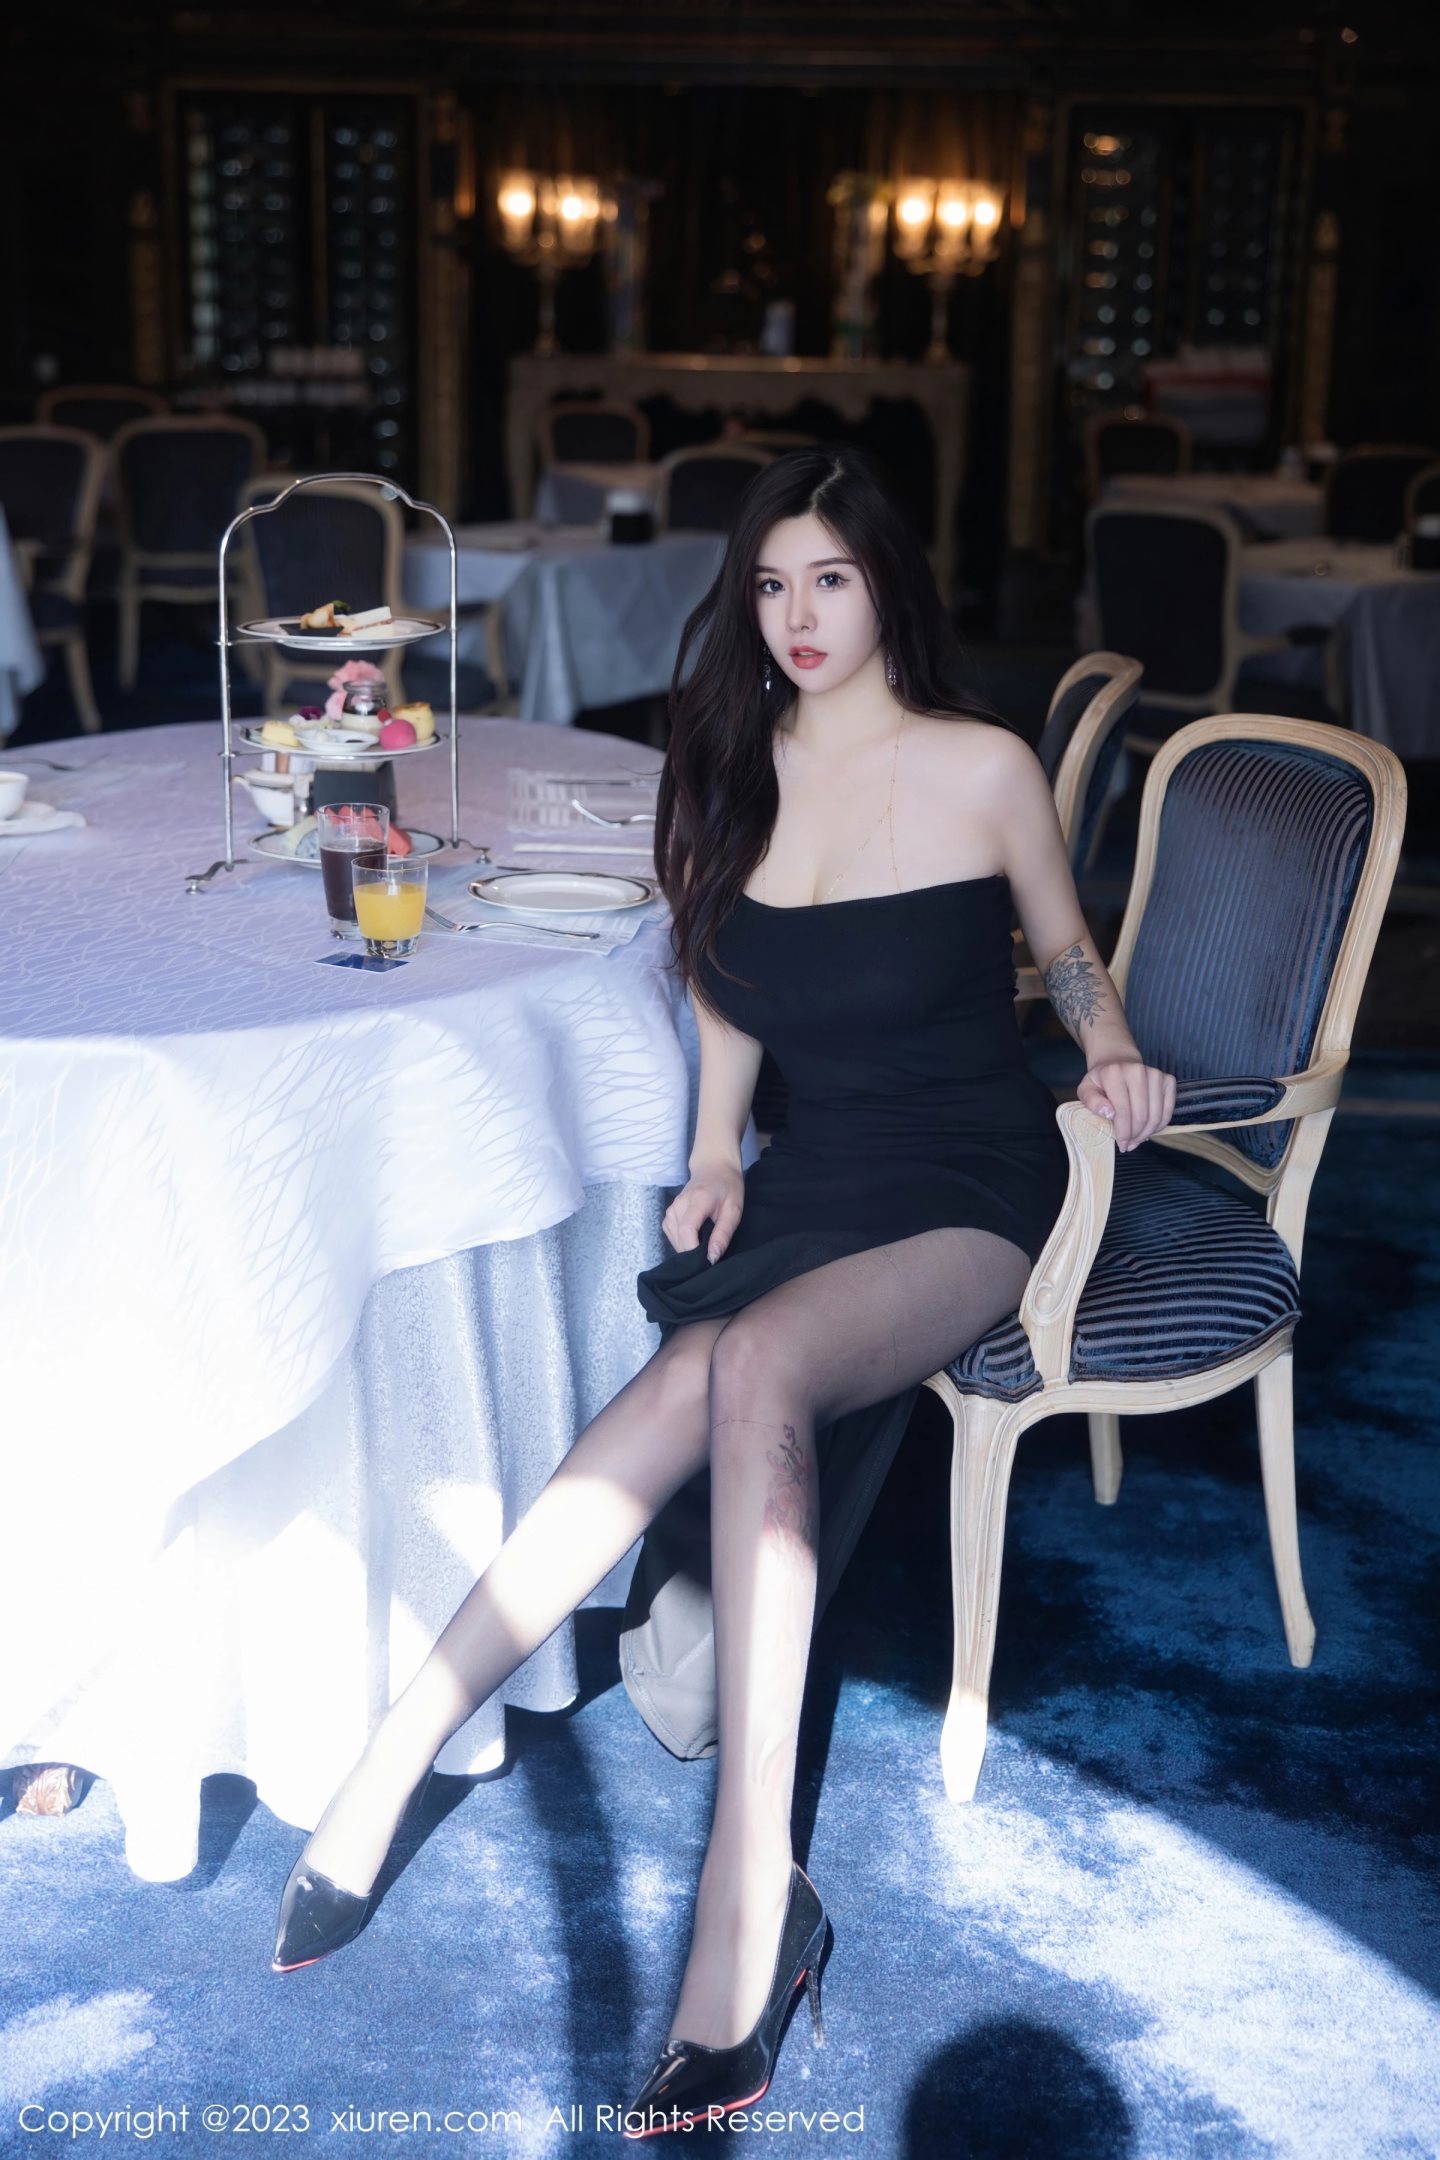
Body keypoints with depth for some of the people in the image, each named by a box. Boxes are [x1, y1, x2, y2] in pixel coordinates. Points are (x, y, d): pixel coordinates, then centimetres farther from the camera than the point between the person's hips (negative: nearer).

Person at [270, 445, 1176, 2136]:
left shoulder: (982, 769, -4)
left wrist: (1111, 1046, -9)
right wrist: (716, 1150, 4)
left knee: (752, 1365, -35)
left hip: (965, 1200, -4)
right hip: (805, 1184, 4)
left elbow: (1066, 945, 11)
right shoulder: (740, 762, 8)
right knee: (698, 1389, -28)